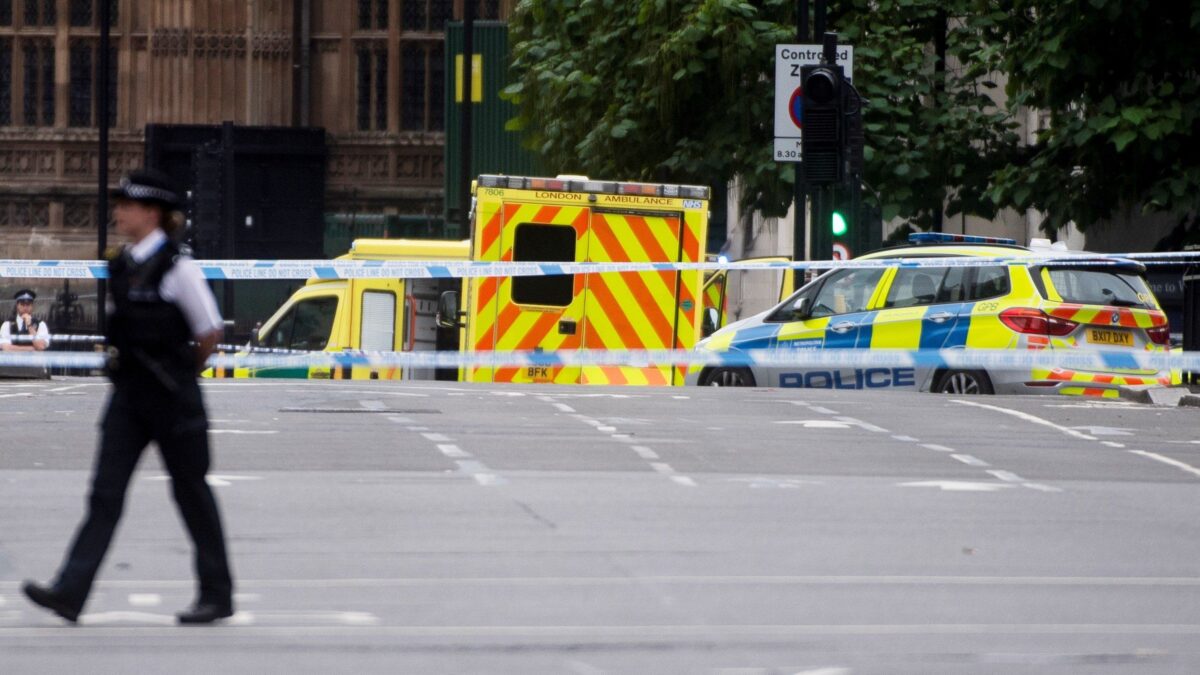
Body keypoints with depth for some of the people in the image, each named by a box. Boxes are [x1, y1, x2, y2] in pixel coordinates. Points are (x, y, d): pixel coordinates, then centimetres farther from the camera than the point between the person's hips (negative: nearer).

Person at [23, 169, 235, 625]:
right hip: (129, 394, 7)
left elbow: (210, 331, -6)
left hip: (171, 398, -6)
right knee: (106, 491, -1)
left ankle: (217, 595, 15)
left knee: (191, 492, 4)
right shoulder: (122, 266, 9)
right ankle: (70, 592, -8)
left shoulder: (178, 267, -12)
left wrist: (181, 370, 7)